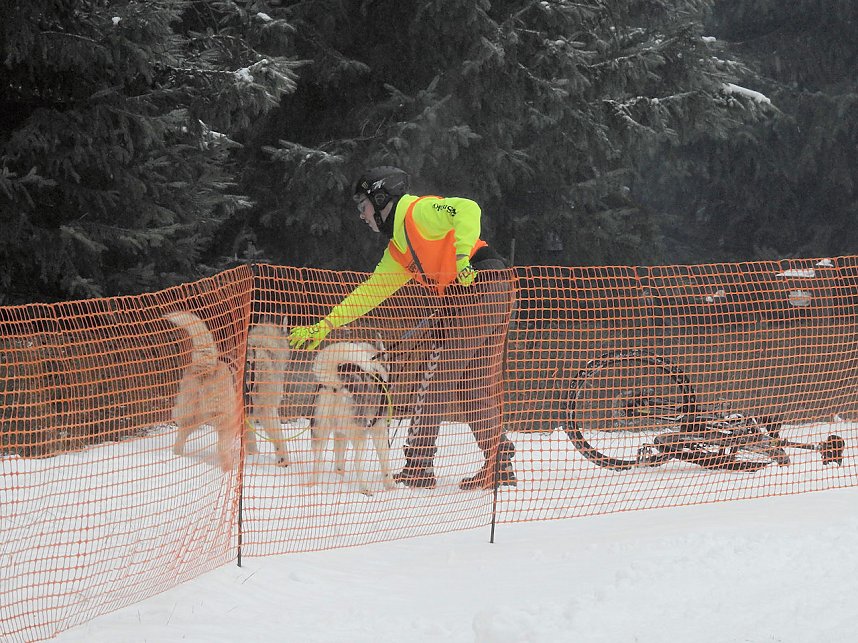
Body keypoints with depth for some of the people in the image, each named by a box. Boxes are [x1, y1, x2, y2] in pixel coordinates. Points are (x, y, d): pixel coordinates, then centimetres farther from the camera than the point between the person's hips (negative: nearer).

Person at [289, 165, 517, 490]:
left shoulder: (418, 211, -2)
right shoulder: (398, 250, 26)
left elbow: (467, 209, -18)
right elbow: (369, 292, 31)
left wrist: (462, 255, -28)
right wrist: (324, 326, 29)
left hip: (478, 284, -10)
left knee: (437, 378, -7)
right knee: (477, 388, 11)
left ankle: (418, 466, -5)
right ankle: (500, 465, 9)